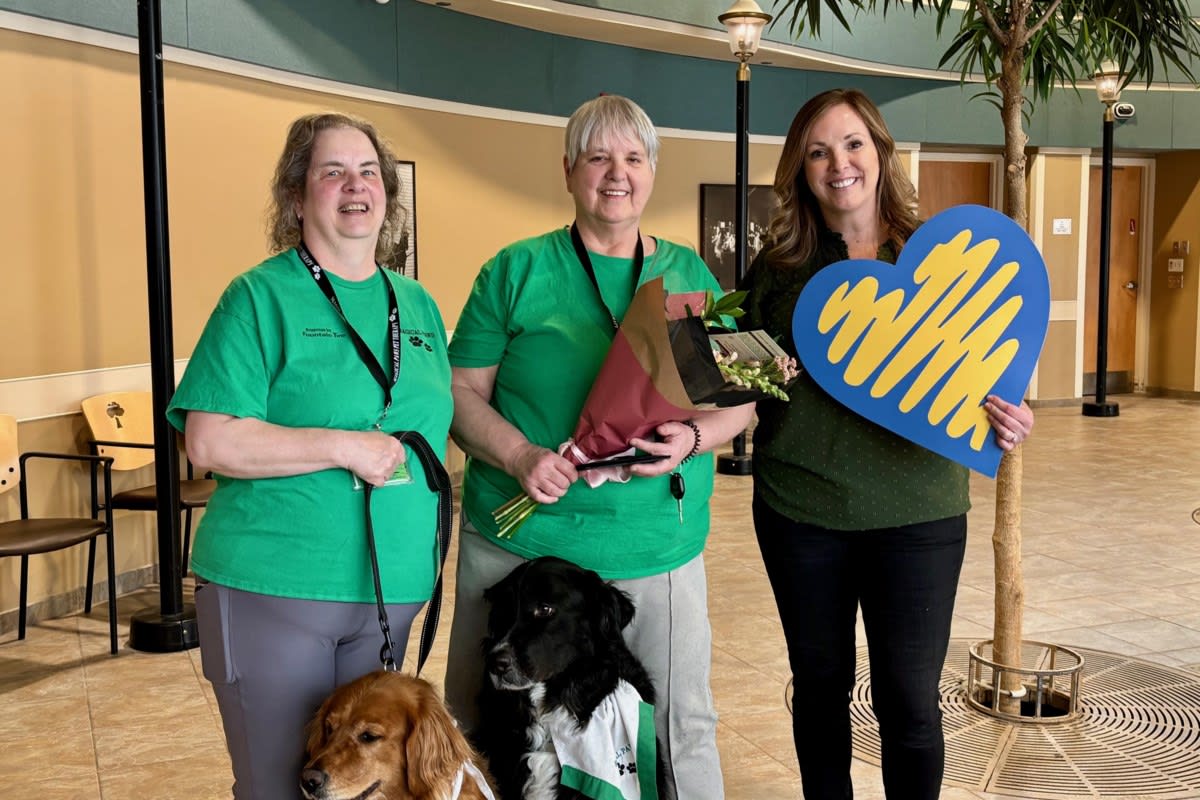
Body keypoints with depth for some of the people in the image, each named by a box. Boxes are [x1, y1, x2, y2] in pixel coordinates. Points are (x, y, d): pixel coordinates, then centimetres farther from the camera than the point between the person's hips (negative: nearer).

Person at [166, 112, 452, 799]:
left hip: (391, 588, 5)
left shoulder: (416, 304, 11)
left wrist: (424, 559, 8)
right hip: (273, 587, -5)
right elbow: (211, 441, -15)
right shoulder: (261, 298, -7)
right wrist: (345, 447, -21)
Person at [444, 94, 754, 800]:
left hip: (658, 555, 2)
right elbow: (462, 392, 0)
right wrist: (520, 456, -18)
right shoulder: (516, 272, 2)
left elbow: (739, 398, 8)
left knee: (682, 732, 8)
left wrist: (694, 437, -13)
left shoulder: (692, 276, 10)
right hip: (520, 545, -1)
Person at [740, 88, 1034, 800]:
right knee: (820, 686, 16)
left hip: (916, 512, -1)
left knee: (910, 701, 5)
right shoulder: (778, 267, 1)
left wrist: (1005, 417, -17)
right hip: (798, 509, 2)